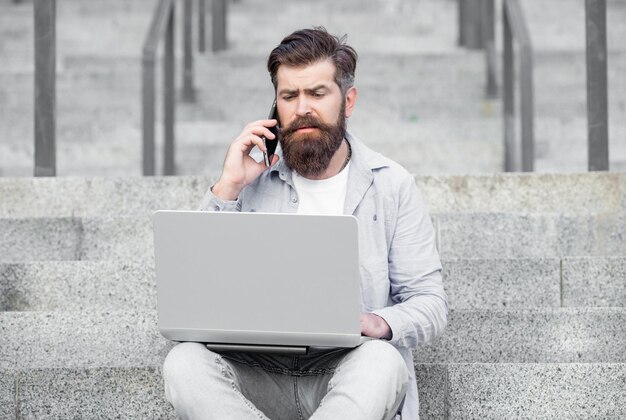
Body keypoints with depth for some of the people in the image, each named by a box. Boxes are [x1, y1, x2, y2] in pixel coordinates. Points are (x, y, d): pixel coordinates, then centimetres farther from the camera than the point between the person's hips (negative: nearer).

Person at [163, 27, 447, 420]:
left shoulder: (392, 185, 7)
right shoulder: (253, 178, 10)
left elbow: (431, 303, 4)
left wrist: (379, 324, -20)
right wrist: (227, 189, -6)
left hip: (347, 369, -1)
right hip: (259, 371, 1)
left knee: (381, 360, -36)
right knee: (185, 362, -30)